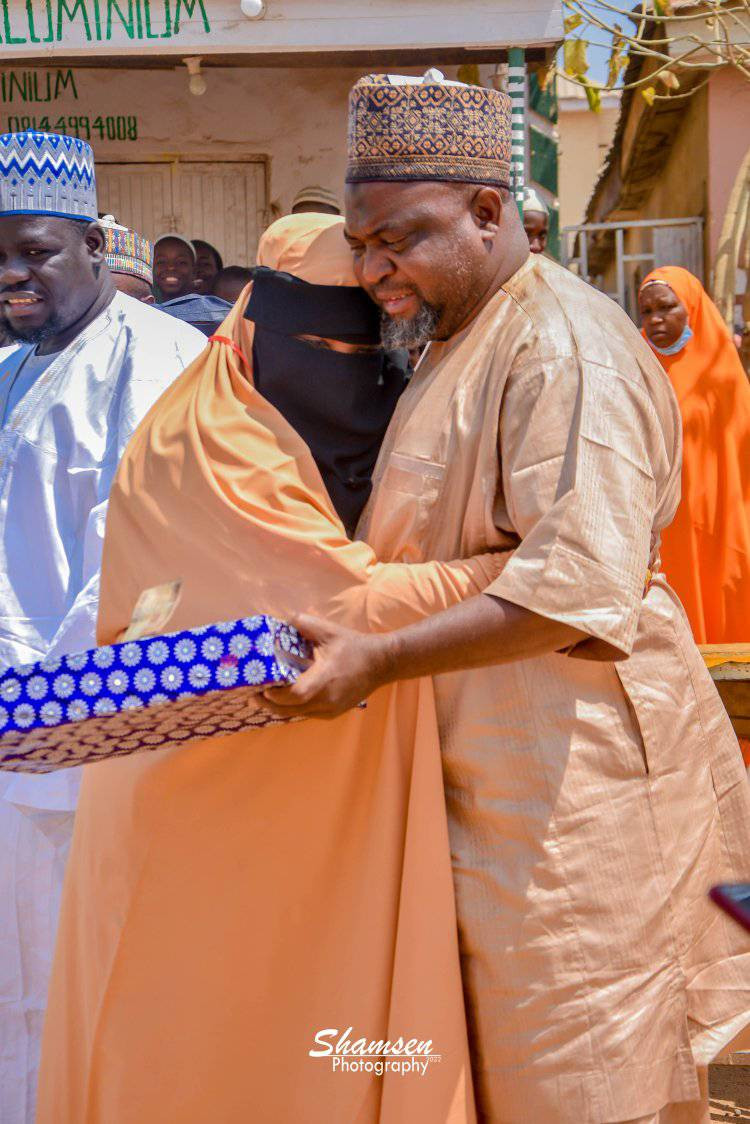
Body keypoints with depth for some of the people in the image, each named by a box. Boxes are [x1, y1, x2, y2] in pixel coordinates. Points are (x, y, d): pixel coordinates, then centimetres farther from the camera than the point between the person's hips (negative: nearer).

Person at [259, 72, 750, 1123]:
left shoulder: (565, 347, -16)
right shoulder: (456, 345, 17)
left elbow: (581, 584, -27)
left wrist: (380, 660, -31)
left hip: (577, 779, -9)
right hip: (490, 771, 9)